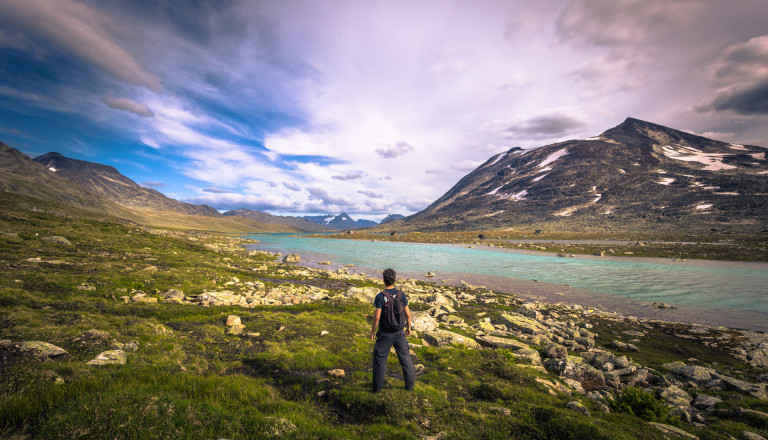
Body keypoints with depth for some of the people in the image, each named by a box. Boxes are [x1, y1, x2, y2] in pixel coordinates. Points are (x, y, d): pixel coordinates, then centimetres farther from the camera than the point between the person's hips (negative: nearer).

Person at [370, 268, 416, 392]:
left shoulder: (380, 296, -16)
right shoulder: (401, 294, -6)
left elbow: (377, 317, -16)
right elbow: (408, 314, -1)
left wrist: (373, 331, -2)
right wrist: (408, 327, 13)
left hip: (385, 334, -3)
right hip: (399, 332, 3)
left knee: (380, 359, 13)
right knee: (405, 357, 16)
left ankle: (378, 387, 22)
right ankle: (410, 384, 27)